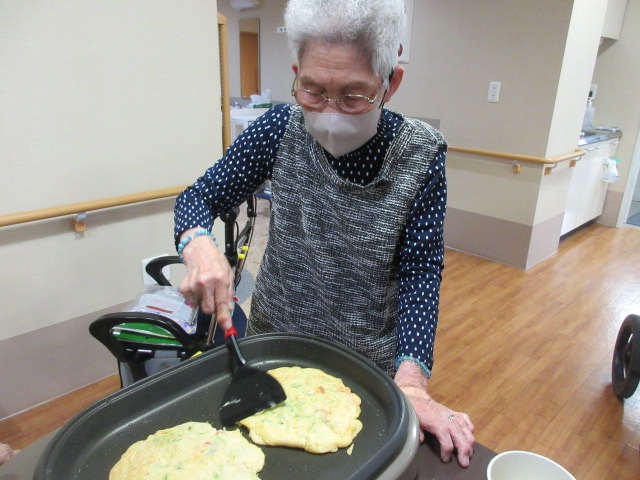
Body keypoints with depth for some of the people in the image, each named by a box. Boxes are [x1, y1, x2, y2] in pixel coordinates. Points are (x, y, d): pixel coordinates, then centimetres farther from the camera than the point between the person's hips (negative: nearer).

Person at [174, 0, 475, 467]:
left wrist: (411, 382, -27)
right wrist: (200, 245, -30)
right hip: (274, 340, 2)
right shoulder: (281, 128, -14)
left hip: (370, 359, -1)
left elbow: (419, 272, -15)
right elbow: (198, 198, -7)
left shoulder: (421, 155, -18)